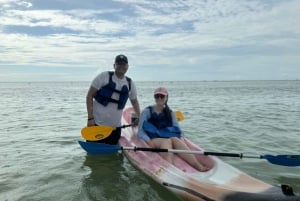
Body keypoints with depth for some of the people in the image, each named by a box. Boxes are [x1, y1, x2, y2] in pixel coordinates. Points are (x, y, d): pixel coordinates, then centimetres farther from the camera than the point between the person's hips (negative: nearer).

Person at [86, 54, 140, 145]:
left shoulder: (130, 83, 7)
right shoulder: (104, 76, -5)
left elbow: (134, 101, 22)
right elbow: (89, 96, -6)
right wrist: (90, 118, -12)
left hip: (115, 127, 4)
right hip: (97, 123, -3)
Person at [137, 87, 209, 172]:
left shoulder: (170, 113, 18)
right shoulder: (147, 112, 8)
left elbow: (178, 130, 9)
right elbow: (140, 132, 1)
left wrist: (181, 139, -13)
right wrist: (149, 142, -18)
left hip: (169, 139, 2)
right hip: (153, 140, -2)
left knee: (175, 139, -33)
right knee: (167, 141, -35)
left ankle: (198, 166, -47)